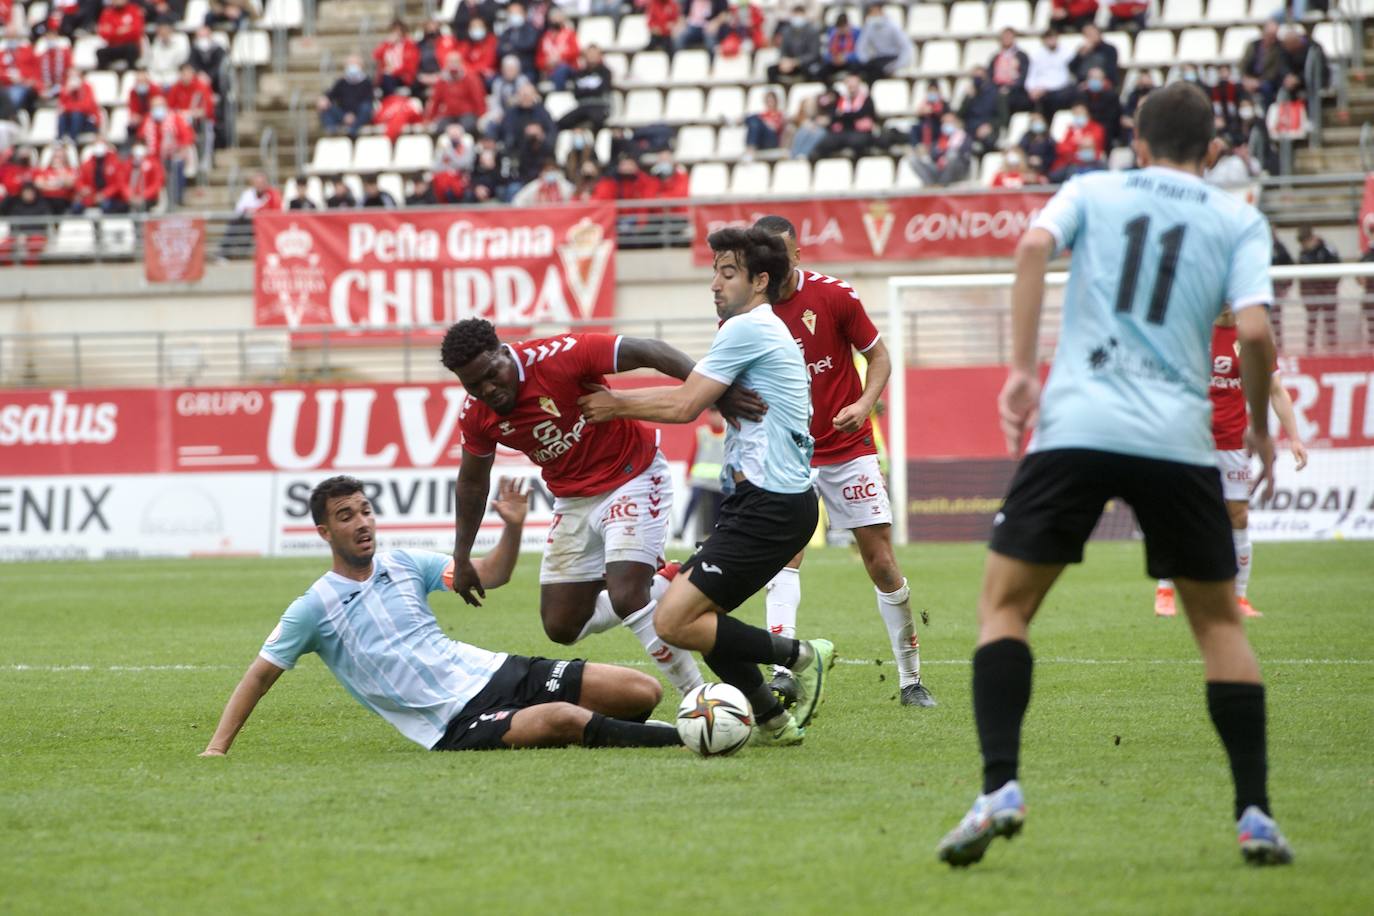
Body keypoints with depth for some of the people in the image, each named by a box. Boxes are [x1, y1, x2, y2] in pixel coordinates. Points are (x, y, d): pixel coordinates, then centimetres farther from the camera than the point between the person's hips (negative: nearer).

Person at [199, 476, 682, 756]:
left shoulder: (405, 564, 11)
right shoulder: (314, 608, -1)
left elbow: (489, 575, 15)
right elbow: (260, 675, 3)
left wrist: (513, 528, -4)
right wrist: (217, 748, -3)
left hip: (489, 672, 6)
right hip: (456, 724, -6)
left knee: (641, 690, -12)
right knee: (565, 719, -34)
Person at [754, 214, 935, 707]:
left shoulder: (834, 296, -10)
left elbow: (878, 355, 0)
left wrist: (865, 403, -17)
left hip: (848, 448, -1)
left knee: (882, 563, 1)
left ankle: (911, 679, 13)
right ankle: (782, 671, -27)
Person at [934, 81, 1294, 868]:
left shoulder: (1092, 191, 15)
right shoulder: (1240, 221, 12)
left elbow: (1035, 246, -6)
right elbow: (1253, 330, -3)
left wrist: (1022, 370, -5)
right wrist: (1261, 427, 12)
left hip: (1074, 427, -1)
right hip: (1179, 440, 1)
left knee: (1005, 604, 8)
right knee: (1219, 621, 15)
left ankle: (1001, 788, -11)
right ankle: (1255, 814, 7)